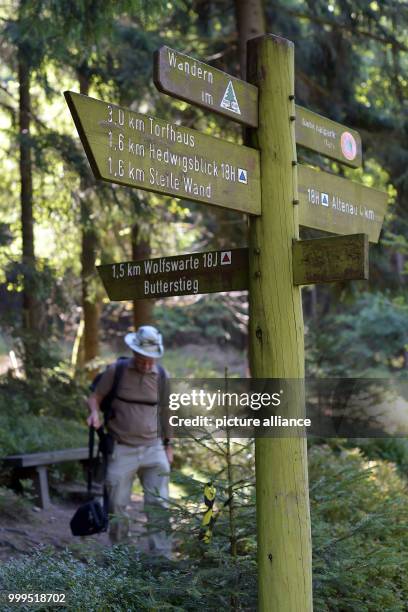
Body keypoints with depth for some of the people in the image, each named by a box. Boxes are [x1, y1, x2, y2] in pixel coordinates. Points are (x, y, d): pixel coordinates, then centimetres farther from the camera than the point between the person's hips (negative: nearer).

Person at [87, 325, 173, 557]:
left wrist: (168, 445, 13)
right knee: (117, 506, 5)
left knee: (159, 504, -1)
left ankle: (162, 557, 6)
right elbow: (95, 397, 2)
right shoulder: (116, 371, -5)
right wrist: (95, 412, -21)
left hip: (153, 449, 2)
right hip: (122, 450, -2)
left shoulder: (161, 376, 3)